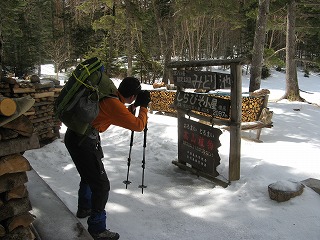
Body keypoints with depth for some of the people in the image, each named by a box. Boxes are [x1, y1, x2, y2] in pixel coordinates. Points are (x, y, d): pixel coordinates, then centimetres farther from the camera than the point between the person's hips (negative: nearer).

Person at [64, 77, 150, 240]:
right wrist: (143, 106, -2)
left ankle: (84, 208, 49)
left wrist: (133, 107, 17)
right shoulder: (114, 103, -19)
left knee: (88, 175, 29)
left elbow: (121, 118, 24)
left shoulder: (109, 95, 7)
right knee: (101, 185, -4)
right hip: (83, 142, -10)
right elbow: (138, 125, -14)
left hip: (75, 136, 10)